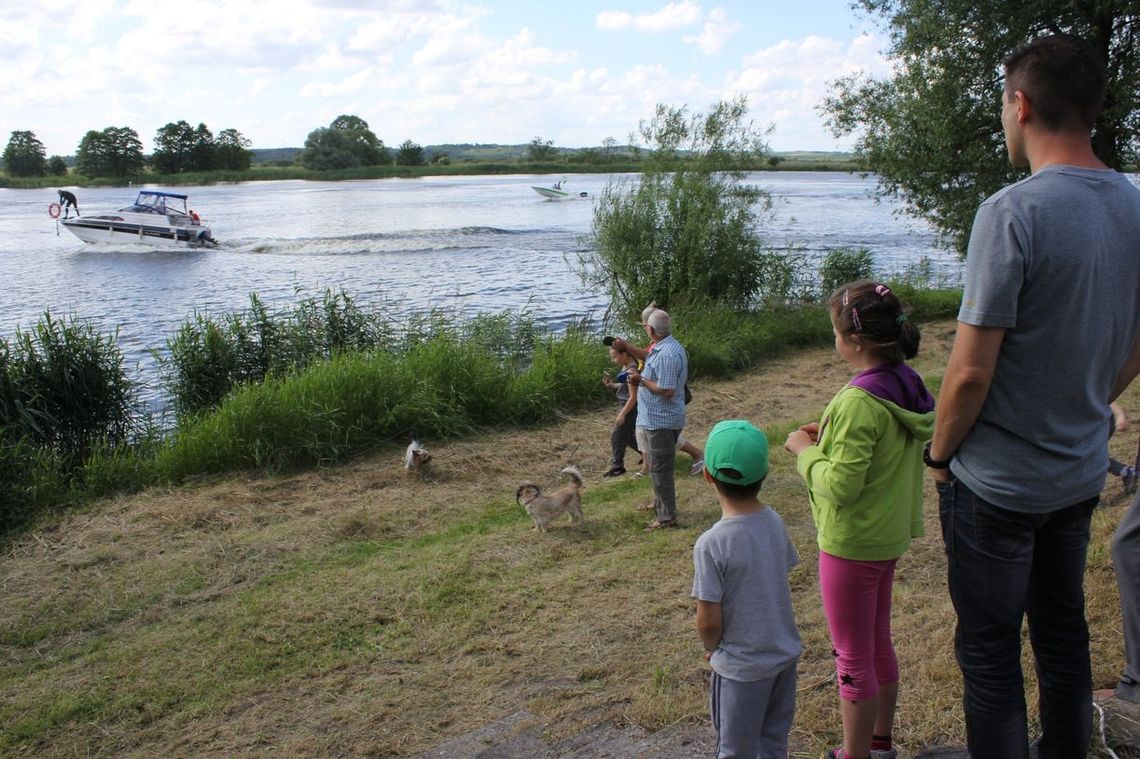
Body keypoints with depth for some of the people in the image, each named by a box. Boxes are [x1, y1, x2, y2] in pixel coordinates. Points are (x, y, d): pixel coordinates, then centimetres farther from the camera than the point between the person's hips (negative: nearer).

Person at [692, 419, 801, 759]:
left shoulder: (711, 544, -25)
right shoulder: (775, 523, -8)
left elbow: (708, 622, -21)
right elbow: (782, 576, 5)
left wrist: (711, 647, 2)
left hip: (742, 667, -5)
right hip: (785, 654, 6)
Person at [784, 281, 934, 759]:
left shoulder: (859, 403, -27)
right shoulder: (907, 385, 0)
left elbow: (840, 486, -26)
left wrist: (806, 451, -11)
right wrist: (832, 439, 5)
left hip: (852, 544, -9)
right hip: (890, 535, 9)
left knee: (853, 657, 7)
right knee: (879, 643, 23)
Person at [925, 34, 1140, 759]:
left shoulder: (1013, 212, -23)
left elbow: (971, 372, -23)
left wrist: (939, 451, -7)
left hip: (997, 481, -7)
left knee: (989, 649, 8)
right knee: (1063, 629, 23)